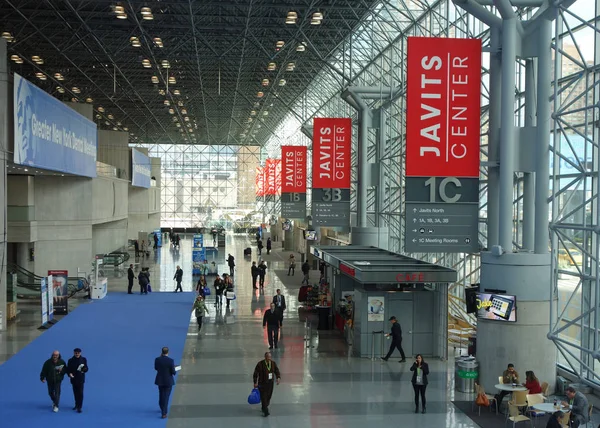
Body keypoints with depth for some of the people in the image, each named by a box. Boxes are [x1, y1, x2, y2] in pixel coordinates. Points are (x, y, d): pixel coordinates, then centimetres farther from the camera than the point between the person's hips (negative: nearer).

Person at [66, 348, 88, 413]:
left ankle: (79, 407, -7)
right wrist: (69, 374, -18)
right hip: (74, 379, 2)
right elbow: (68, 369, 2)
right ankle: (77, 405, 31)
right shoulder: (70, 360, 1)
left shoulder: (83, 359, 0)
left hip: (81, 379, -2)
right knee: (75, 393, 12)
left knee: (80, 393, -9)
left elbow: (86, 368, 2)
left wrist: (83, 370, -20)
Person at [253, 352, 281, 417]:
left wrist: (278, 378, -15)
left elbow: (277, 371, 4)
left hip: (270, 383, 5)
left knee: (268, 396, 13)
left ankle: (264, 408, 35)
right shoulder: (260, 364, -14)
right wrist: (255, 382, -8)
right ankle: (266, 411, -6)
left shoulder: (273, 363, -2)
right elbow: (255, 374, -7)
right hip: (262, 384, -4)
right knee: (263, 397, -9)